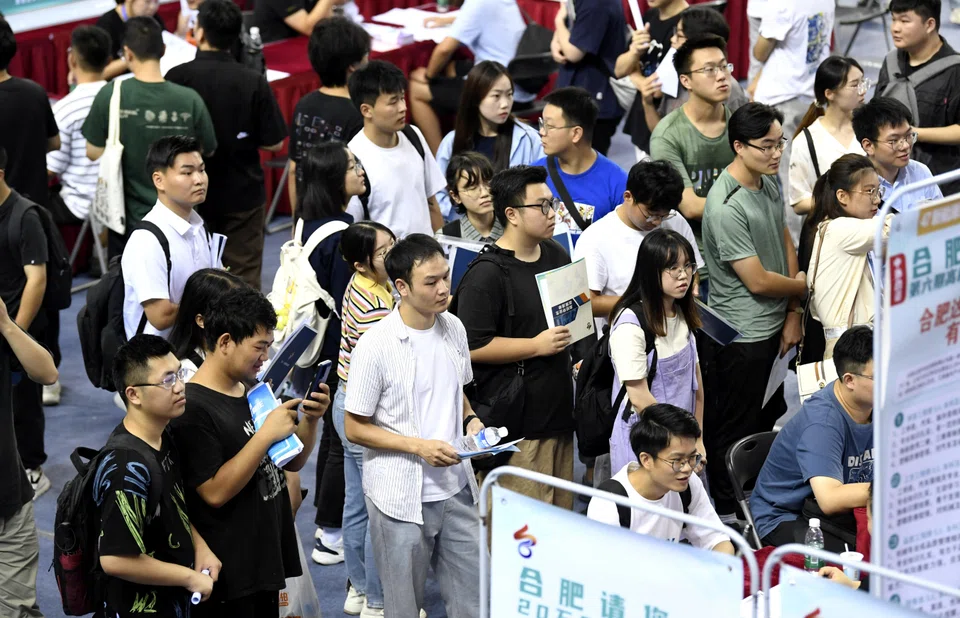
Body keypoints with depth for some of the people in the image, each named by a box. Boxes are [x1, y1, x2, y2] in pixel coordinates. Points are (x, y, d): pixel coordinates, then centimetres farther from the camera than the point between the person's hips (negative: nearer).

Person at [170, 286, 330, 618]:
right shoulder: (193, 409, -18)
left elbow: (292, 462, 16)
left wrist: (310, 419, -2)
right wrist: (266, 434, -24)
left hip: (267, 562, 8)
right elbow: (215, 492, -23)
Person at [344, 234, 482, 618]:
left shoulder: (454, 329, 2)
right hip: (402, 498, -5)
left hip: (456, 489, 5)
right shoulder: (376, 345, -16)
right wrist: (418, 446, -20)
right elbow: (355, 428, -10)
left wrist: (470, 420, -3)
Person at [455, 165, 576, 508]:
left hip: (558, 412, 8)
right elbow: (473, 347, -20)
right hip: (514, 424, -8)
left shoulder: (557, 255, 12)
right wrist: (536, 345, -19)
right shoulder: (485, 276, -16)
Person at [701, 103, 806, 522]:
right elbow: (758, 281, -23)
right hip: (741, 335, -9)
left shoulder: (769, 184, 3)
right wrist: (804, 286, -5)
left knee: (769, 418, 21)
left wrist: (793, 314, 3)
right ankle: (727, 514, 20)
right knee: (735, 429, 5)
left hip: (775, 328, 9)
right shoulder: (725, 207, -26)